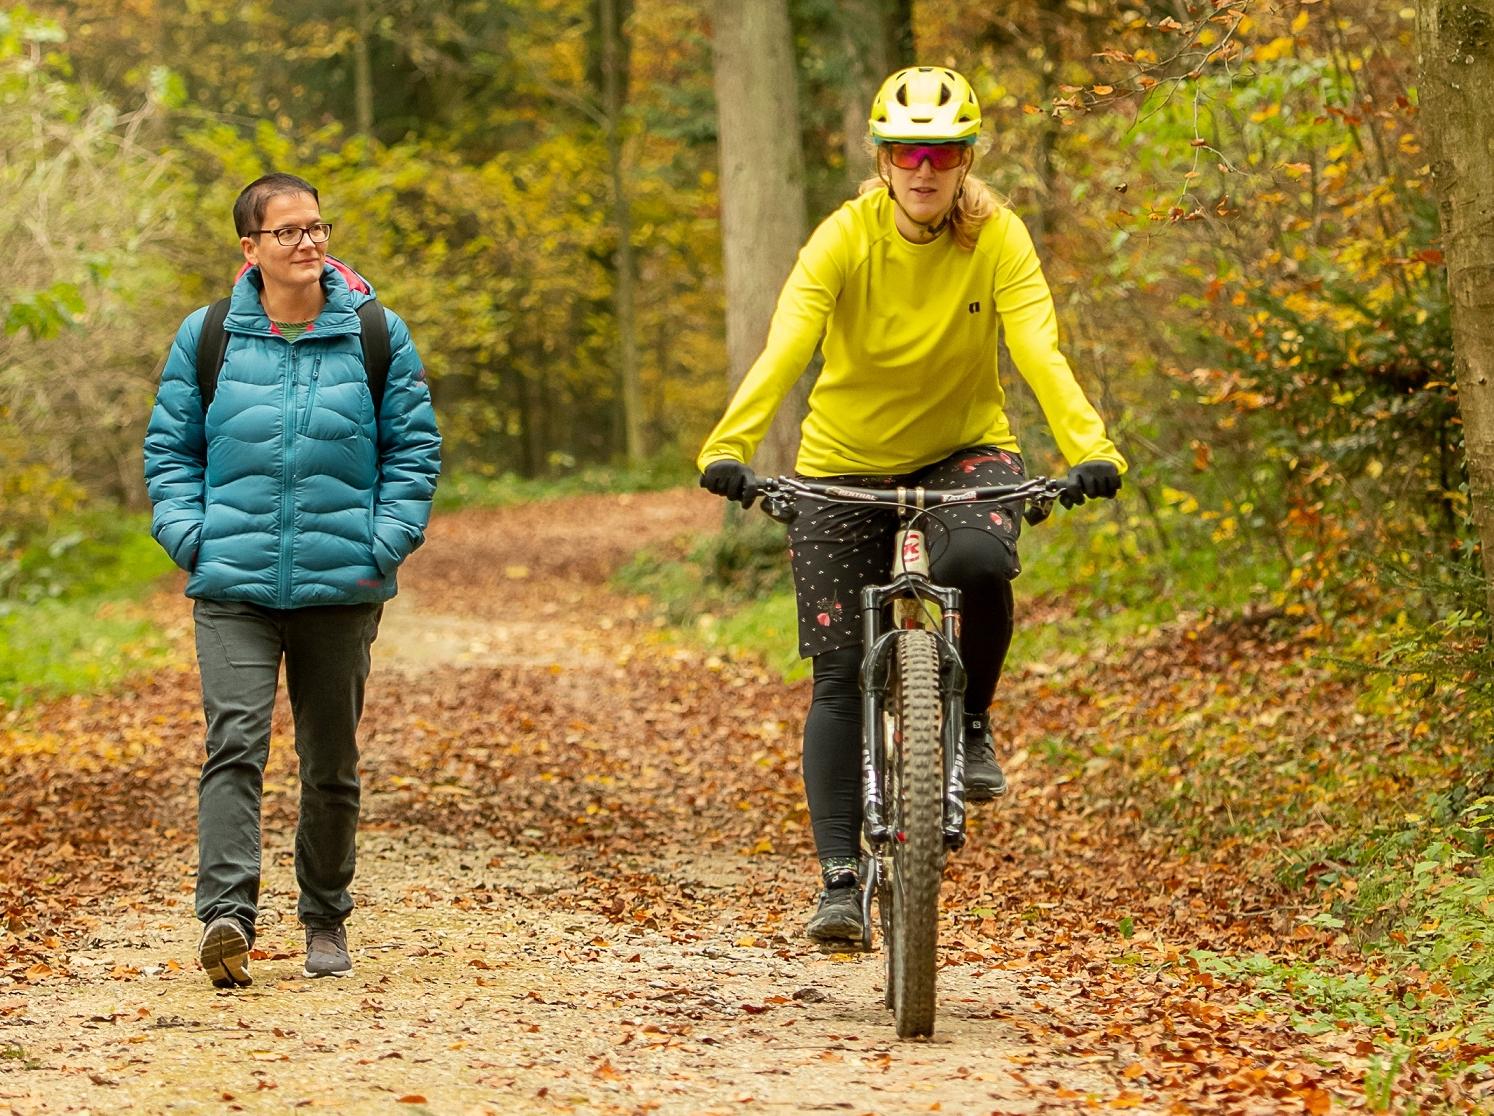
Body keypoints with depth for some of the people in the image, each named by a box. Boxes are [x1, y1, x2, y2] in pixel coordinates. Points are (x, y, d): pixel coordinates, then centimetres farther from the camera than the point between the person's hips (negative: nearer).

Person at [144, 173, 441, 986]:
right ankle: (226, 913, -24)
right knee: (234, 743, -17)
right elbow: (170, 449, 10)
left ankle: (326, 921, 23)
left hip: (342, 588, 1)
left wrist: (385, 544, -5)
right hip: (233, 587, -1)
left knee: (331, 761, 10)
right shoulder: (206, 337, 3)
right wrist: (191, 537, -4)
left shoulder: (377, 336, 3)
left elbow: (414, 449, 7)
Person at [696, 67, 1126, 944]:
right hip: (846, 465, 0)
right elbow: (785, 347, -30)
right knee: (842, 676, -6)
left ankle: (972, 724, -6)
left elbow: (1039, 349, -28)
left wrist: (1090, 447, -45)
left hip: (965, 450, 0)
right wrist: (730, 446, -46)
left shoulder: (998, 240, -16)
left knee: (979, 560, -34)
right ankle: (840, 878, 0)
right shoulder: (846, 238, -18)